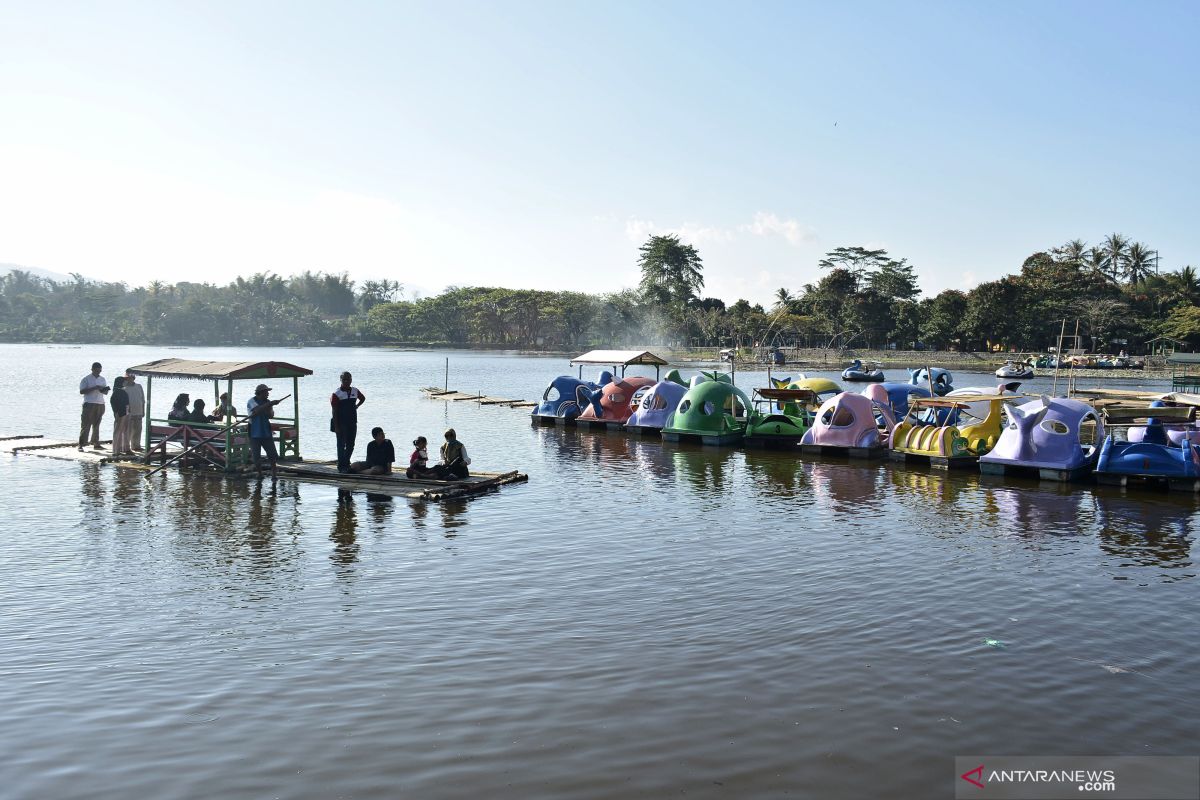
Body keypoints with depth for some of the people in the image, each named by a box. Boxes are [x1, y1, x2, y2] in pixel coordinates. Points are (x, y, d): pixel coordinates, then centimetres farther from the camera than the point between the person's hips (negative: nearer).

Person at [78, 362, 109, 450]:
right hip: (89, 404, -5)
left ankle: (96, 444, 12)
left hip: (100, 404, 5)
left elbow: (106, 392, 18)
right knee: (85, 425, -6)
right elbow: (81, 391, -9)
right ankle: (81, 444, -5)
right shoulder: (86, 379, -1)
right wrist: (94, 388, -19)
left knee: (96, 425, 9)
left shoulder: (102, 379, 15)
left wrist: (104, 390, -6)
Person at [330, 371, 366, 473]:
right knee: (341, 445, 0)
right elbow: (334, 411, -11)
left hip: (352, 422, 5)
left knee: (350, 445, 10)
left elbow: (363, 398, 28)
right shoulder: (336, 394, -9)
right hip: (341, 423, -5)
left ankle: (346, 464, 23)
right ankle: (341, 466, 5)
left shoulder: (355, 391, 6)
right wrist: (336, 426, -15)